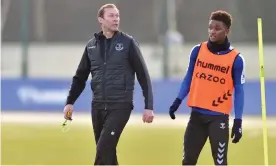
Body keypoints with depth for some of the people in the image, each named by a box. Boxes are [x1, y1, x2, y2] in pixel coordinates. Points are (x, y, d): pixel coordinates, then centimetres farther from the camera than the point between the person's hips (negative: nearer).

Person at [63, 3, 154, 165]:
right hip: (98, 107, 4)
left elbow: (143, 76, -3)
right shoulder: (91, 45, 9)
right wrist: (70, 102, 6)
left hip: (120, 106, -4)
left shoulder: (128, 43, -3)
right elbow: (80, 77, 16)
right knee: (107, 152, 8)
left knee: (104, 149, -16)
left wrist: (149, 106, -7)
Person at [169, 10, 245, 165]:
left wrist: (238, 121, -9)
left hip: (219, 117, -4)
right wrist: (178, 101, 2)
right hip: (197, 114, 4)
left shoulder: (236, 59, -5)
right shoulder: (198, 50, 5)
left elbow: (239, 91, -3)